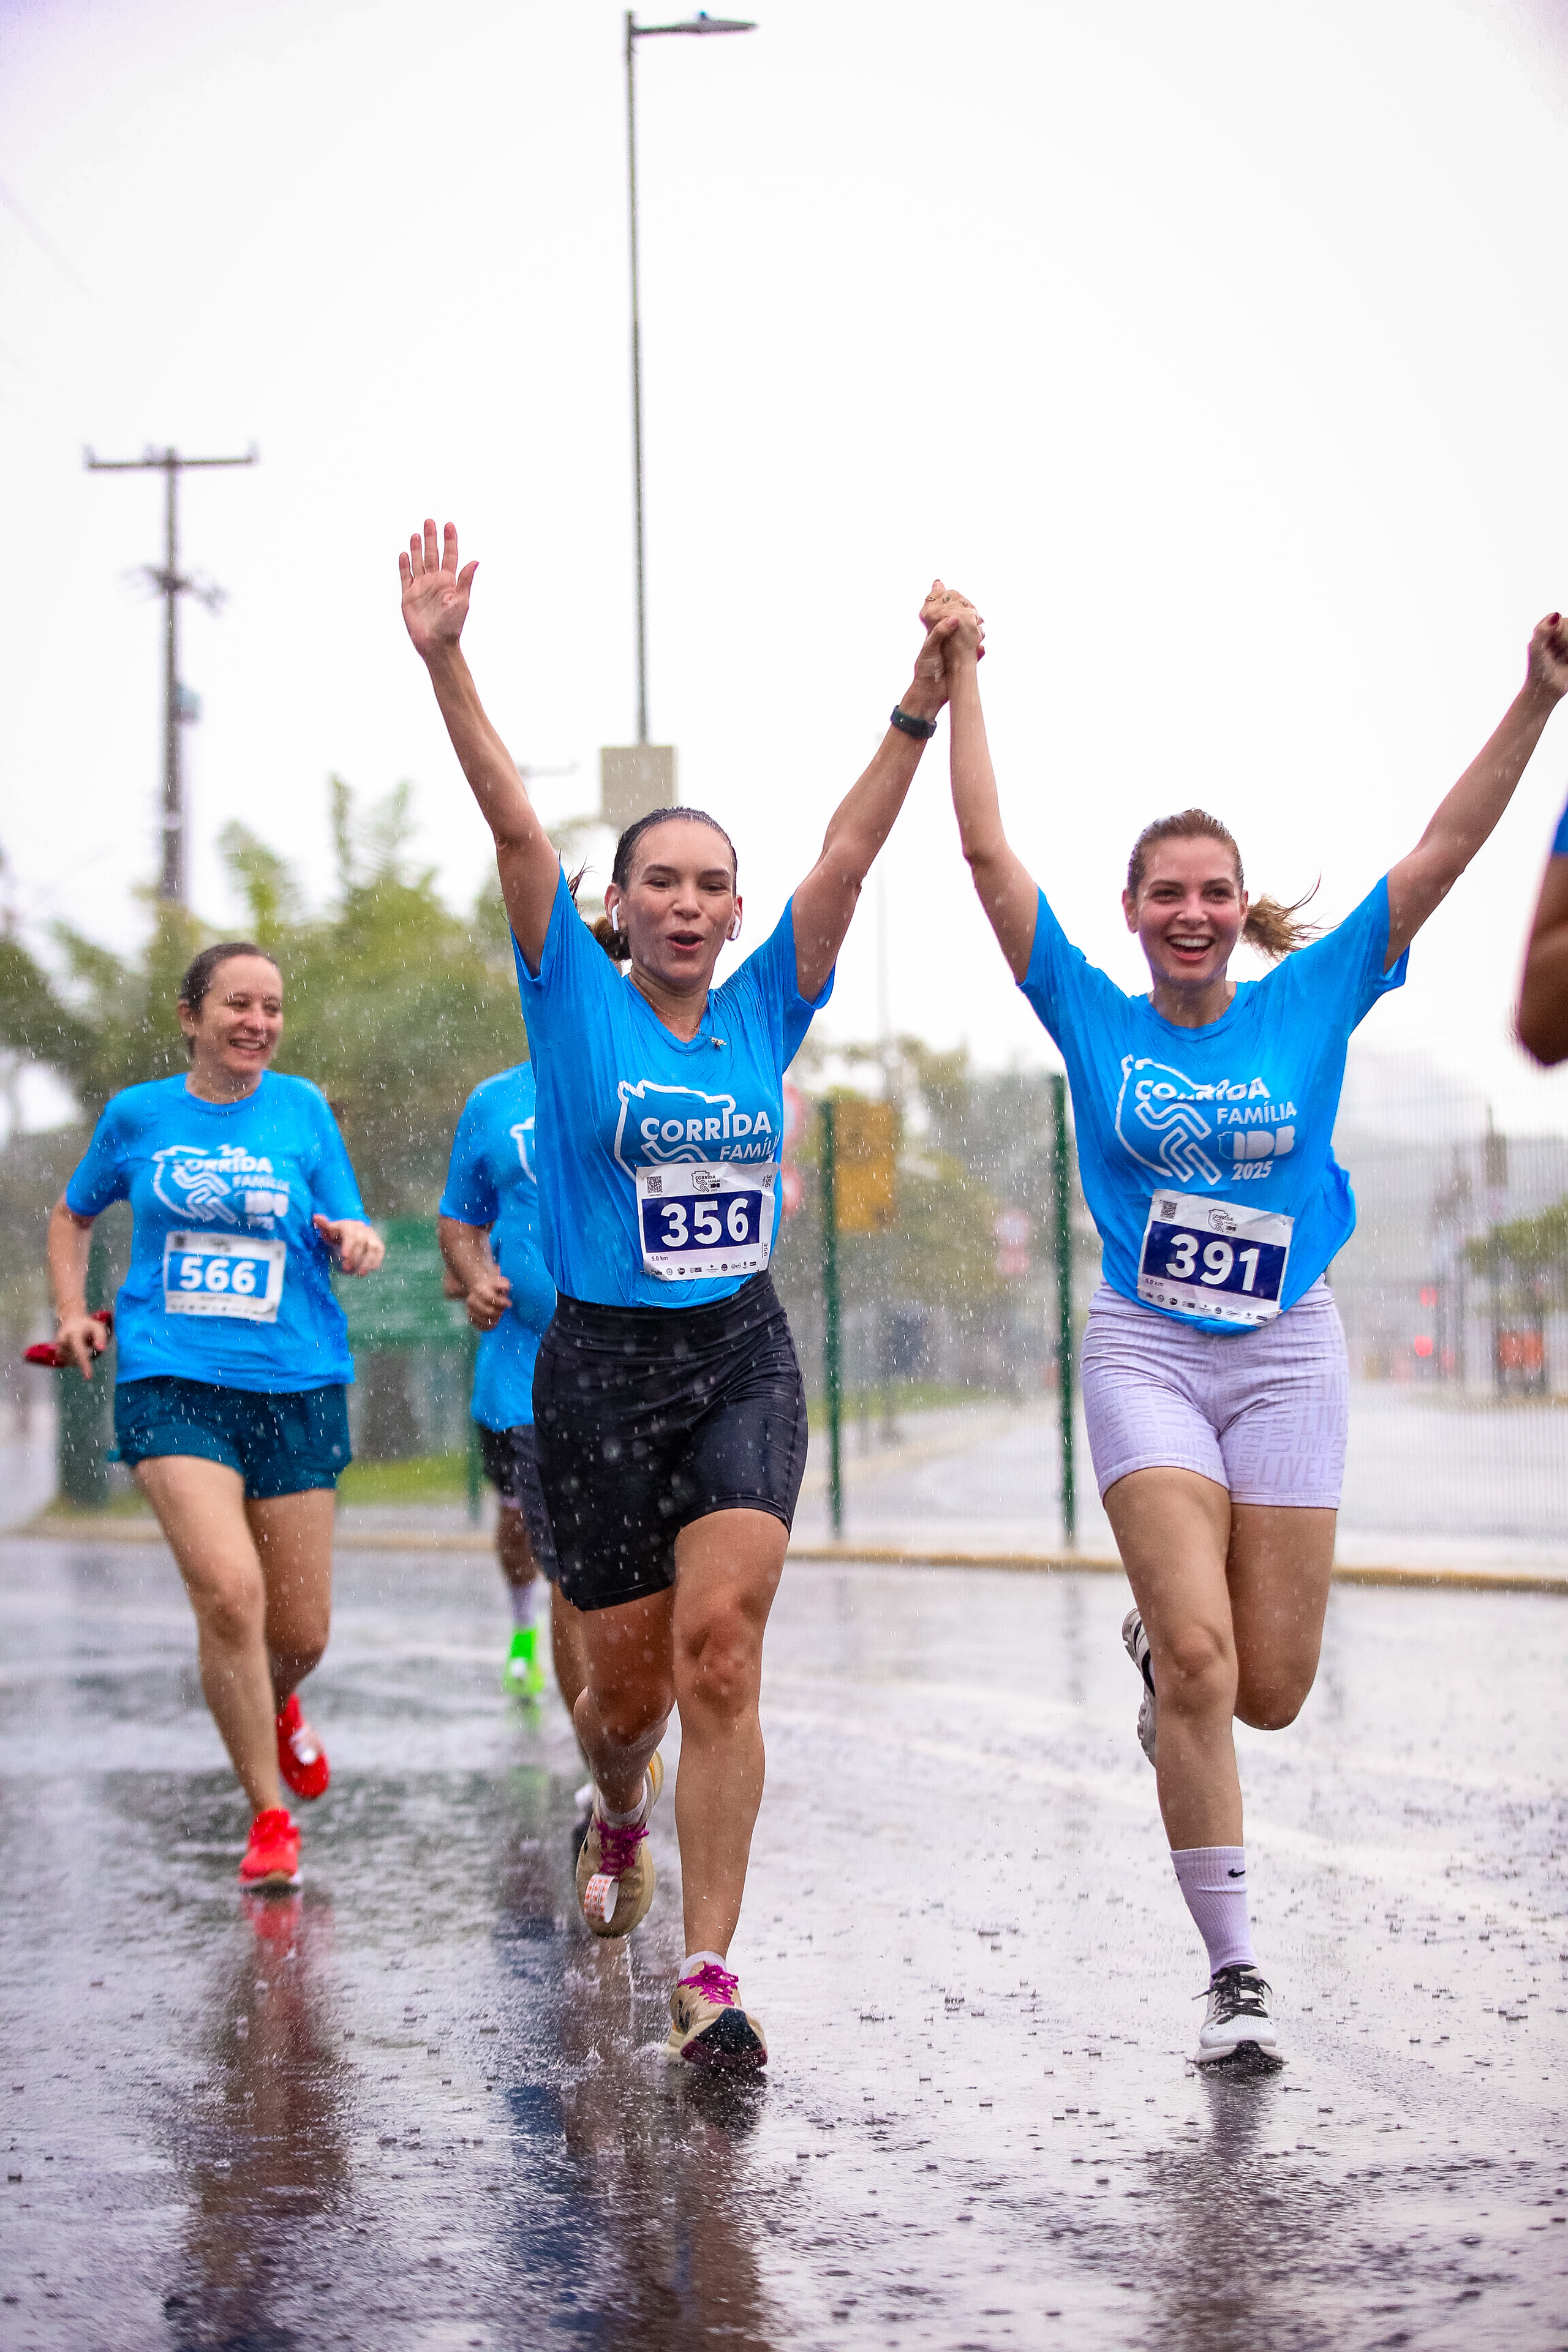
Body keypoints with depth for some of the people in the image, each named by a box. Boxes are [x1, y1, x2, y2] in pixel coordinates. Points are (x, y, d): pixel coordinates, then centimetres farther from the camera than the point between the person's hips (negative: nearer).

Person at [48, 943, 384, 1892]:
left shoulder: (303, 1109, 5)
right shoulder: (137, 1115, 6)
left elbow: (353, 1236, 6)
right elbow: (74, 1216, 23)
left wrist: (359, 1240, -17)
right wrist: (73, 1311, 9)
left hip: (297, 1385, 1)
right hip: (172, 1384, -1)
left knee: (302, 1632, 6)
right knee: (228, 1590, -22)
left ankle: (275, 1704, 45)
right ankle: (272, 1817, -6)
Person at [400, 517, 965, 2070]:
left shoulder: (766, 1011, 5)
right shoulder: (575, 1005, -1)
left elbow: (849, 854, -4)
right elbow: (515, 828, -13)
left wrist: (923, 703, -15)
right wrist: (443, 662, -23)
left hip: (744, 1360, 1)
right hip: (600, 1366, -1)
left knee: (720, 1646, -16)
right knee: (630, 1675, 8)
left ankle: (708, 1974, -14)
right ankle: (620, 1820, 44)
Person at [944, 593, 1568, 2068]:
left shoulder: (1309, 1006, 2)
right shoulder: (1096, 1022, 0)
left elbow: (1442, 856, -4)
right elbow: (988, 854, -3)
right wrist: (959, 682, -6)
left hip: (1286, 1353, 2)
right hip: (1146, 1352, -2)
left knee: (1270, 1689, 2)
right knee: (1200, 1655, -16)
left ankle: (1159, 1659, 40)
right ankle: (1234, 1974, -6)